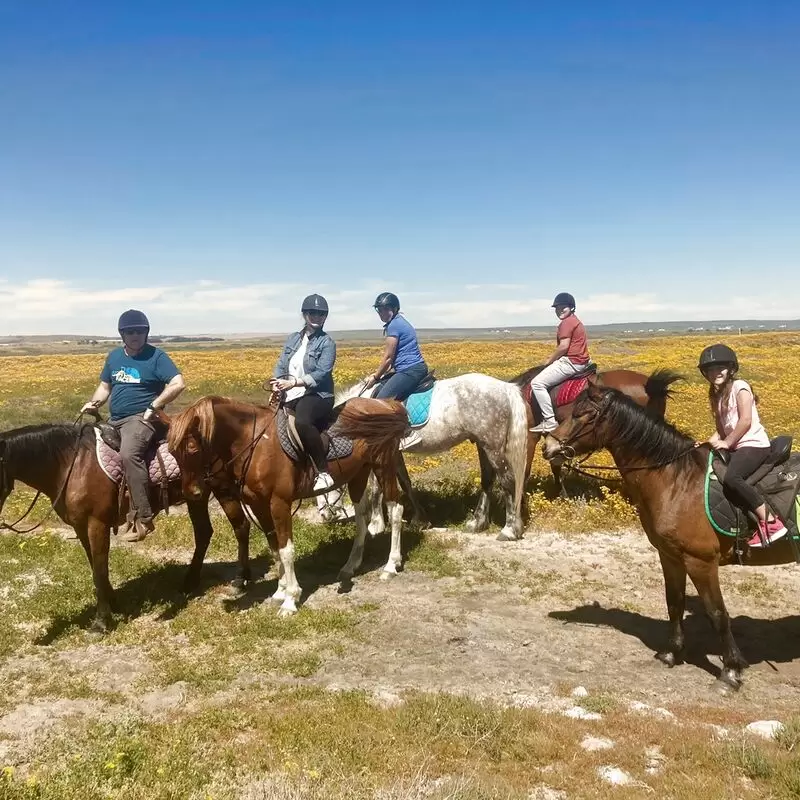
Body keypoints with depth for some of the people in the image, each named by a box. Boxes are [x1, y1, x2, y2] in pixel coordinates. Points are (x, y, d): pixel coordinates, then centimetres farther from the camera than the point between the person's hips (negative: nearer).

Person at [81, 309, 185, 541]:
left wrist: (153, 407, -18)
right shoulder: (114, 356, 14)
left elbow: (178, 384, -15)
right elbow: (105, 386, 23)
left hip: (140, 418, -8)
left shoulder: (156, 356, -6)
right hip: (114, 421, 9)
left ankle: (142, 518, -32)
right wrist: (93, 403, 2)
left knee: (128, 453, -34)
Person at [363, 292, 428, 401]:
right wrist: (379, 374, 17)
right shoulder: (400, 322, 18)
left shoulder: (394, 325, -12)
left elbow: (388, 357, -9)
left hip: (410, 370, -11)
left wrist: (375, 377, 3)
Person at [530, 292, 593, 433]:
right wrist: (553, 359, 15)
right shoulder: (575, 321, 20)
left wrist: (549, 361, -7)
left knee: (537, 383, -14)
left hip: (571, 362, -11)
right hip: (581, 361, 11)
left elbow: (563, 346, -19)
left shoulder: (566, 322, -12)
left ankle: (550, 421, -19)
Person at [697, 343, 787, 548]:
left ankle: (770, 521, -24)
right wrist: (709, 442, -1)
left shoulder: (739, 387, -9)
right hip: (736, 446, 10)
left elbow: (745, 421, -17)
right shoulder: (716, 395, 15)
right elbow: (721, 428, 16)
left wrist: (726, 443, -15)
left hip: (754, 444, -10)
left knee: (731, 478, -32)